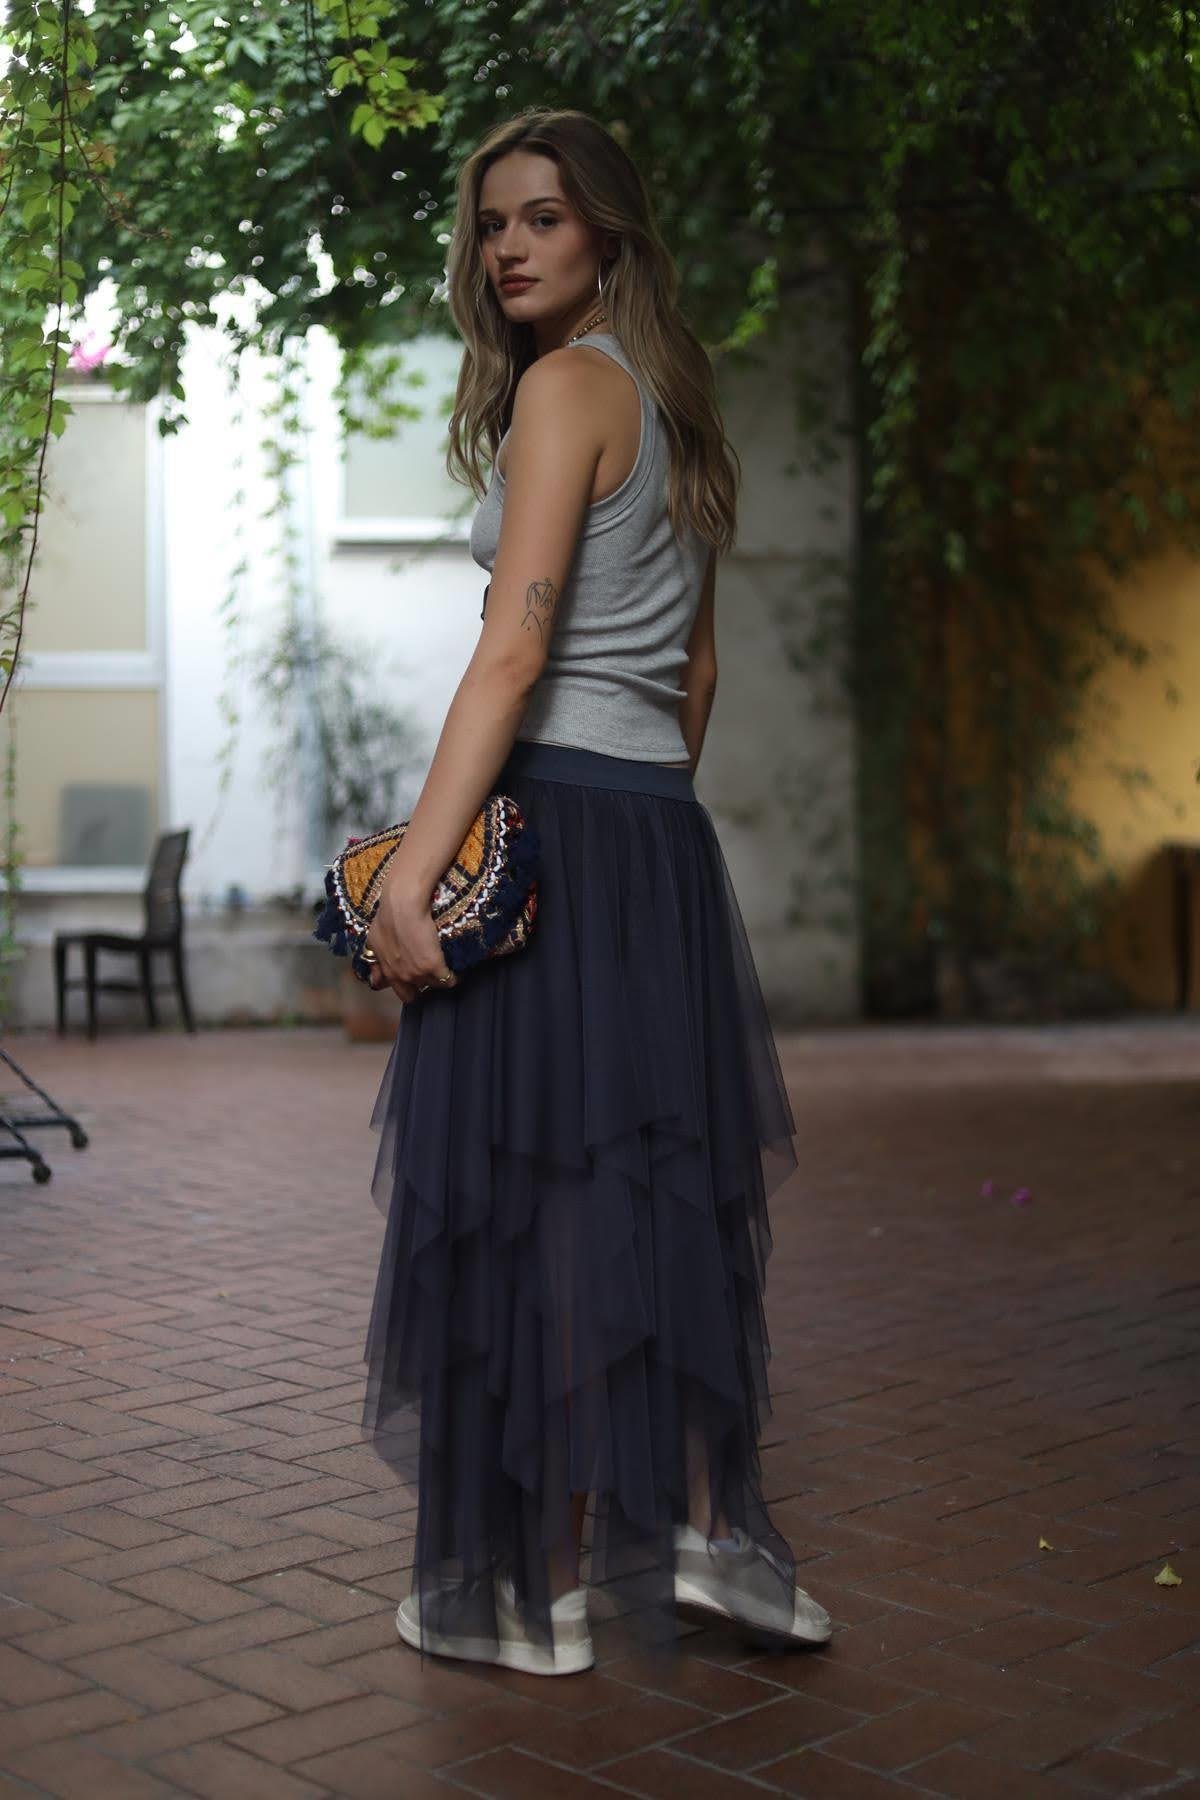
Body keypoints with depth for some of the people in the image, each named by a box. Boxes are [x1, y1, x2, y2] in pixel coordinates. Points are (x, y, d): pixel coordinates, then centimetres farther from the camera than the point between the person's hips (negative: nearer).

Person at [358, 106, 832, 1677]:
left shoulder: (568, 382, -8)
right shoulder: (673, 405, 19)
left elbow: (515, 650, -19)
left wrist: (413, 872, -22)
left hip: (548, 821, -9)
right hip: (665, 831, 9)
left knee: (529, 1190, -2)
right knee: (655, 1183, 13)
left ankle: (540, 1591, 7)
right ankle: (703, 1533, 19)